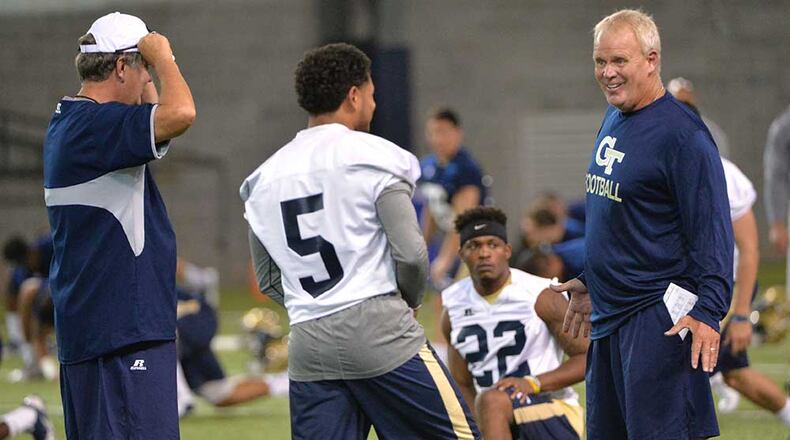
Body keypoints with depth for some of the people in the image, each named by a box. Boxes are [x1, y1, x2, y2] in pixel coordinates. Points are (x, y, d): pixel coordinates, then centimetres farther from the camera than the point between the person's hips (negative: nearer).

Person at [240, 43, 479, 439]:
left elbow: (268, 280, 18)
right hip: (380, 333, -5)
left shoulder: (265, 176, 13)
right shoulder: (374, 157, -3)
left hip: (307, 343, 5)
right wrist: (408, 300, 9)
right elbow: (410, 253, -9)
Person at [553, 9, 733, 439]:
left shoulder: (681, 133, -15)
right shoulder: (613, 121, 13)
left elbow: (711, 231, -18)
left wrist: (708, 311, -25)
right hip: (609, 315, 9)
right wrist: (589, 282, 29)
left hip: (658, 319, -9)